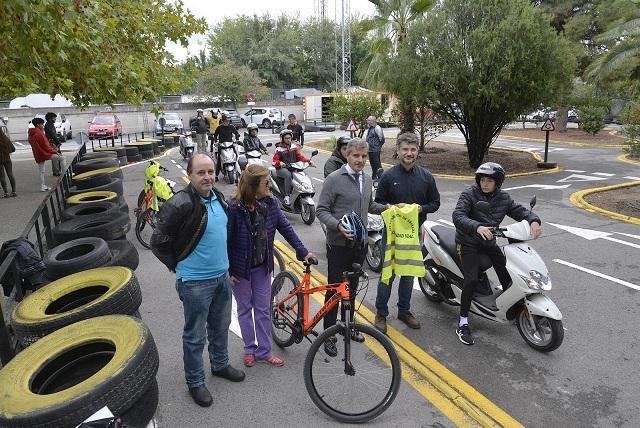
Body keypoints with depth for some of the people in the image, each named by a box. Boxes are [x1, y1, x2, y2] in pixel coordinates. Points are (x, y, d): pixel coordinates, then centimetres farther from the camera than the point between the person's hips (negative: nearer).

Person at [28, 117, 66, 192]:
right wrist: (55, 152, -9)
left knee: (41, 172, 11)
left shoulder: (31, 135, 15)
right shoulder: (39, 133, -13)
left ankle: (43, 186, 13)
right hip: (45, 153, -9)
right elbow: (45, 145, -16)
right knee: (61, 158, -2)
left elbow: (35, 146, 19)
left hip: (38, 156, 9)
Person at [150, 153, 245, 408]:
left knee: (220, 326, 23)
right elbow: (158, 243, -14)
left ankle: (220, 365, 45)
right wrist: (179, 267, -5)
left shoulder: (218, 197, 1)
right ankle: (195, 382, 29)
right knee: (195, 336, 10)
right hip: (195, 282, -7)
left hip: (222, 276, 7)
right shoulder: (180, 204, -22)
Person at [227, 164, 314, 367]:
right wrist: (228, 270, -12)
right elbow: (226, 240, -15)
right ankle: (250, 349, 33)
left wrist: (303, 252, -4)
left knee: (263, 310, 12)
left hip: (262, 266, 4)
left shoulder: (270, 203, -9)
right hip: (240, 268, -3)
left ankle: (264, 351, 27)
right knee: (245, 309, 15)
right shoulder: (233, 207, -20)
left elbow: (286, 228, -2)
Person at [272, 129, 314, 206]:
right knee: (288, 175, -38)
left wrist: (309, 161, -7)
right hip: (282, 169, -4)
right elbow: (274, 161, -7)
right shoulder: (279, 149, -1)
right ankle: (286, 196, -34)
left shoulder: (294, 147, 13)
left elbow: (300, 156, 8)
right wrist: (280, 163, -30)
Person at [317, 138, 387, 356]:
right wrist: (338, 225, -27)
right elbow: (321, 210, -13)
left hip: (359, 243, 6)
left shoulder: (367, 179, 9)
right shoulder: (334, 179, -12)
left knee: (352, 287, 18)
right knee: (334, 288, 1)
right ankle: (329, 335, 14)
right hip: (339, 243, -6)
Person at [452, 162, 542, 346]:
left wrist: (534, 221, -18)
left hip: (489, 242, 6)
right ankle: (463, 323, -9)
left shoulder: (503, 198, 4)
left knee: (508, 275, 1)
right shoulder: (469, 195, -13)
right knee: (472, 279, -21)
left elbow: (520, 211, 6)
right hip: (468, 242, -5)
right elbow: (458, 216, -27)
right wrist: (477, 227, -45)